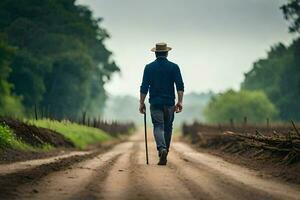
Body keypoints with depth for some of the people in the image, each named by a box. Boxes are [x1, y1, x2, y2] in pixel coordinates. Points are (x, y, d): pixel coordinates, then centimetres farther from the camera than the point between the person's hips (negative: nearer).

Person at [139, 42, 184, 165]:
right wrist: (180, 101, -6)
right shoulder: (174, 67, 1)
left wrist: (142, 103, 4)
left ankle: (162, 149, -27)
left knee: (158, 127, -2)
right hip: (169, 103, 1)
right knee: (168, 128, 13)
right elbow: (180, 86, -7)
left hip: (155, 103, -1)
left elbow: (144, 87, -1)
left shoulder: (149, 67, 0)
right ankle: (164, 154, 17)